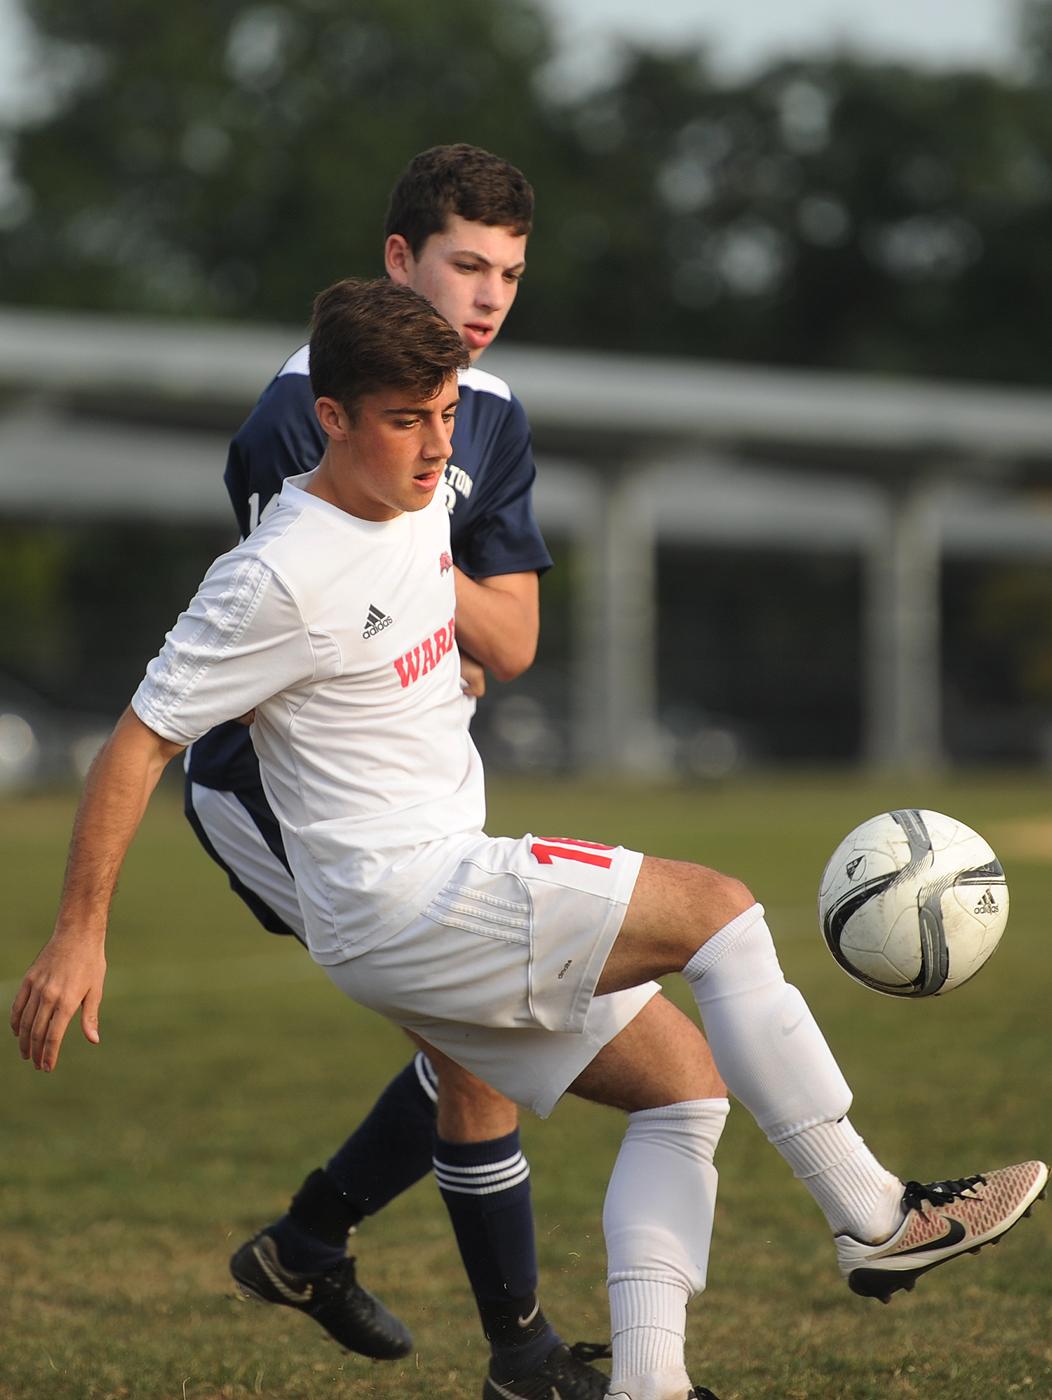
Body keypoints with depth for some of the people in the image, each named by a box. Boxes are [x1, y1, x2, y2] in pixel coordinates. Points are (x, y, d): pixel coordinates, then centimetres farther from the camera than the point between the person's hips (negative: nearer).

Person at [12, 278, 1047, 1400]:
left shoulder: (425, 502, 7)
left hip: (448, 907, 10)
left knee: (687, 1083, 7)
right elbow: (140, 742, -14)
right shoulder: (278, 579, -18)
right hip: (397, 903, -10)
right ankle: (873, 1219, -12)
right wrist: (78, 936, -13)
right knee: (716, 909, -14)